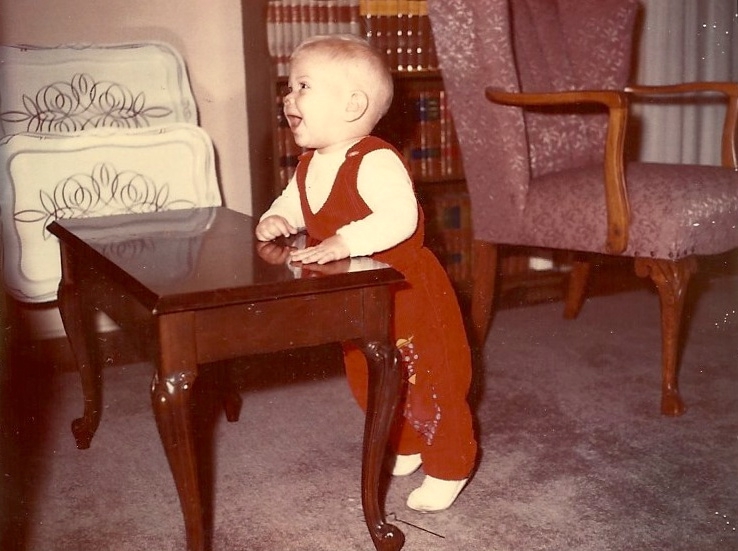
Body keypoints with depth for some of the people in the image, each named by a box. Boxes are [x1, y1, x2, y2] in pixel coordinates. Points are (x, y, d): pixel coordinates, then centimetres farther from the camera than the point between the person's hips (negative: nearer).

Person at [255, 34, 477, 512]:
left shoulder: (376, 161, -27)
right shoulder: (309, 167, 2)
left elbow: (400, 216, -39)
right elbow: (292, 205, 14)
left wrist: (346, 242, -47)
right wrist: (275, 220, -8)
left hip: (409, 296, -9)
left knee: (428, 383, 3)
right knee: (369, 385, 21)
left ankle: (449, 467, 21)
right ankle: (406, 447, 43)